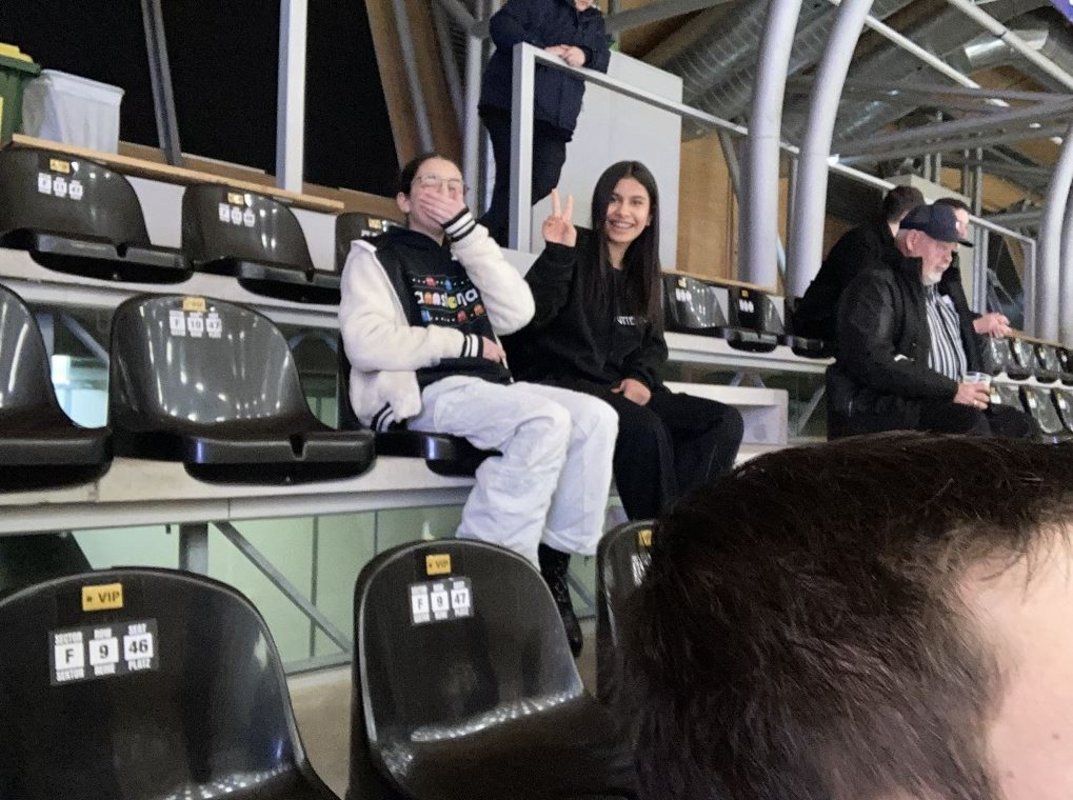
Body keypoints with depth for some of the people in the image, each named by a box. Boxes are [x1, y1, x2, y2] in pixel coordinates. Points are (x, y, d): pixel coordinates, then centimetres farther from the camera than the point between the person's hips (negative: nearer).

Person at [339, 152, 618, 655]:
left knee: (596, 417, -15)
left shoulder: (465, 260, 26)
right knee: (547, 420, -30)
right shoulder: (377, 256, 8)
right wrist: (465, 342, -6)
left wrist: (466, 228, 2)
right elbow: (367, 344, -11)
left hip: (488, 387, 7)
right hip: (425, 391, -6)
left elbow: (518, 314, 5)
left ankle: (553, 560, -11)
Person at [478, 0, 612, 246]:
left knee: (544, 181, -6)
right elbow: (500, 24, -8)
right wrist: (543, 50, -19)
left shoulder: (595, 21, 24)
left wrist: (585, 55, -15)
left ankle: (488, 233, 4)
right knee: (513, 179, -11)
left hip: (556, 118, 6)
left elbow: (603, 58, 9)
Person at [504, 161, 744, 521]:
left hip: (619, 390, 7)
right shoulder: (574, 257, -4)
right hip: (561, 383, -7)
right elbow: (529, 316, -20)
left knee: (725, 421, -10)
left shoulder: (641, 275, 16)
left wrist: (640, 378, -2)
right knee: (646, 427, -34)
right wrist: (557, 252, -32)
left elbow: (653, 343, 20)